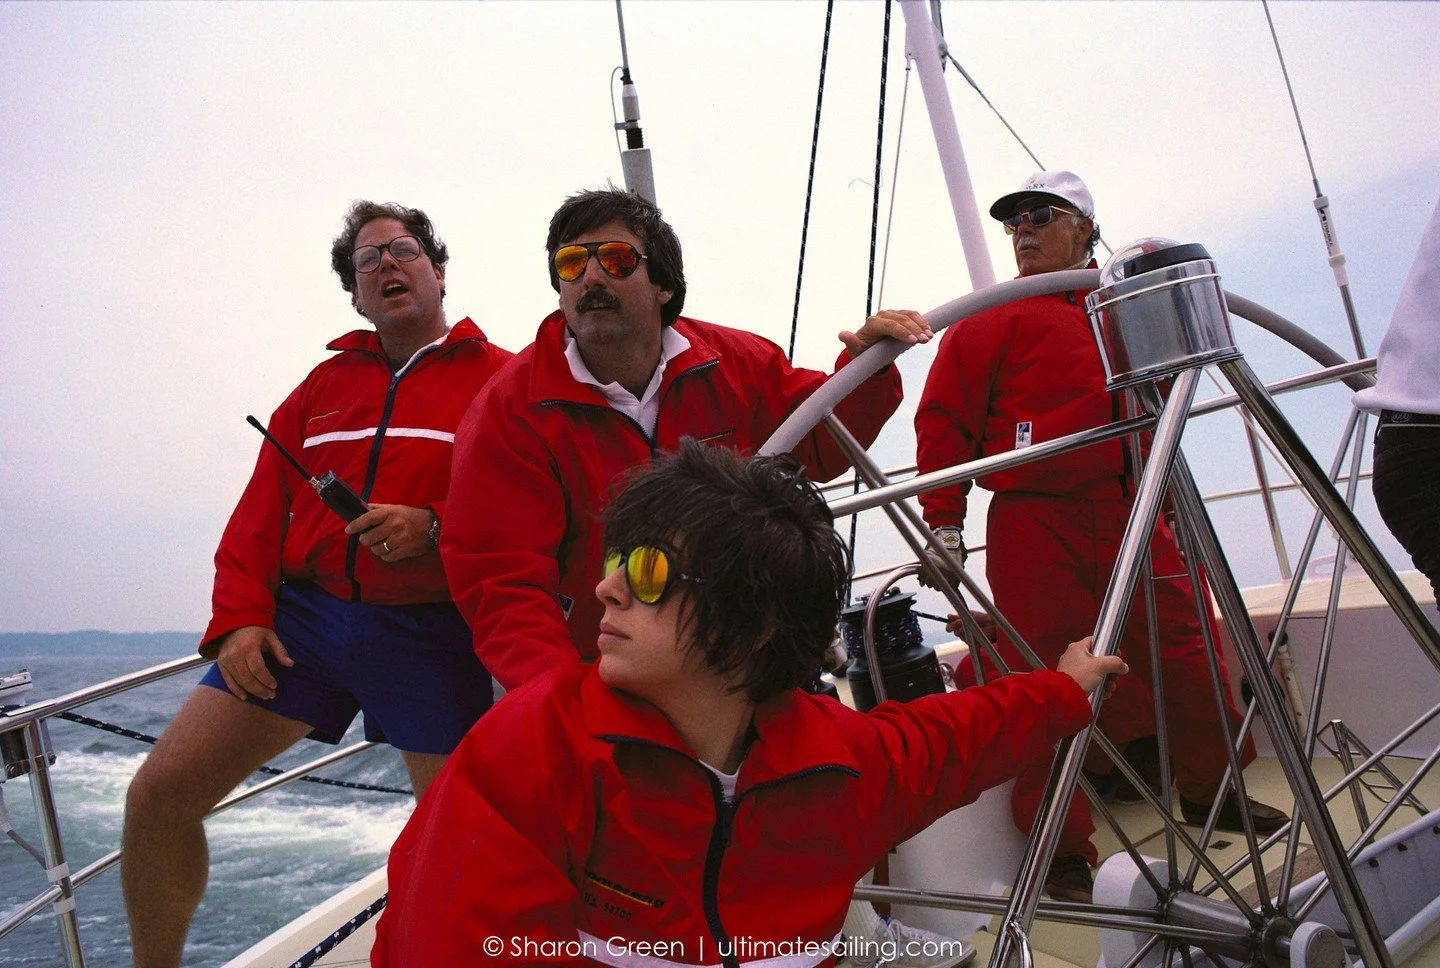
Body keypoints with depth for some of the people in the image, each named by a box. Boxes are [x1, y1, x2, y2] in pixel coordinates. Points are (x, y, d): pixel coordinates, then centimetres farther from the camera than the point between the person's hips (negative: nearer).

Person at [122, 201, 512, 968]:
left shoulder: (501, 380, 1)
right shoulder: (324, 385, 15)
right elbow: (260, 514, 11)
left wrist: (436, 530, -21)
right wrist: (240, 617, -1)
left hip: (429, 636, -4)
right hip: (305, 614, 4)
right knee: (158, 796, 1)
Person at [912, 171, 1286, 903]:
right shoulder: (991, 321, 2)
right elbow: (943, 424, -4)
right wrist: (944, 524, -10)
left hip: (1129, 518, 5)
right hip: (1035, 529, -5)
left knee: (1184, 649, 9)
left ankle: (1210, 790, 32)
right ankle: (1062, 850, 8)